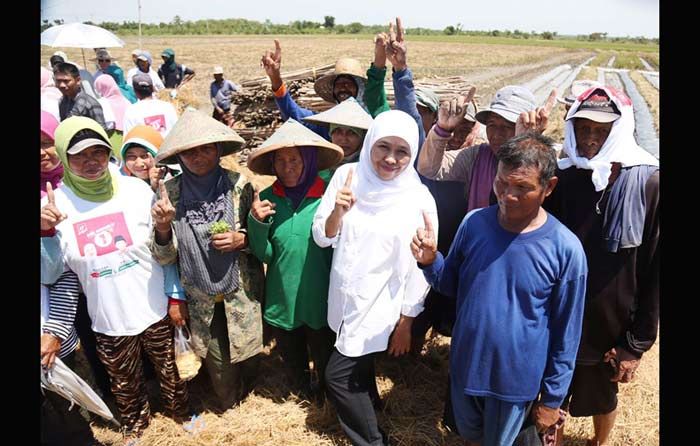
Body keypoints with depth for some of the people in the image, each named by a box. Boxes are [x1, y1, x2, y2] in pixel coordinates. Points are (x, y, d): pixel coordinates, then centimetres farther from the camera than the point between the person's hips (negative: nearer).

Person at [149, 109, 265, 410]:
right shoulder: (170, 192, -8)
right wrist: (163, 227, -26)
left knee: (248, 357, 14)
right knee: (218, 364, 12)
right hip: (202, 301, 1)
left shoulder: (239, 185, -11)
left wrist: (242, 239, -20)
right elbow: (165, 259, -7)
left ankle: (250, 398, 47)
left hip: (242, 293, 0)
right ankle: (230, 408, 44)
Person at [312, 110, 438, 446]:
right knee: (358, 367, 23)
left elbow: (418, 267, -10)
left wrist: (406, 322, -5)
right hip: (343, 298, 4)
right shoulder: (346, 175, -8)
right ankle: (368, 409, 52)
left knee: (338, 376, 1)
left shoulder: (419, 199, -17)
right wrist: (338, 212, -24)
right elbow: (322, 238, -4)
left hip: (379, 306, -4)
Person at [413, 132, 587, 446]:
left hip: (516, 379, -3)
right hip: (465, 366, 3)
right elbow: (451, 286, 1)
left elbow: (566, 333, -10)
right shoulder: (474, 222, -12)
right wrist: (430, 262, -20)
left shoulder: (565, 249, -20)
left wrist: (553, 397, -2)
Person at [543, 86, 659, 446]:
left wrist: (638, 343, -8)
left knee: (602, 400, 23)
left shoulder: (649, 184, -14)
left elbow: (655, 271, -10)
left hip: (611, 327, -1)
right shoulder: (561, 177, -8)